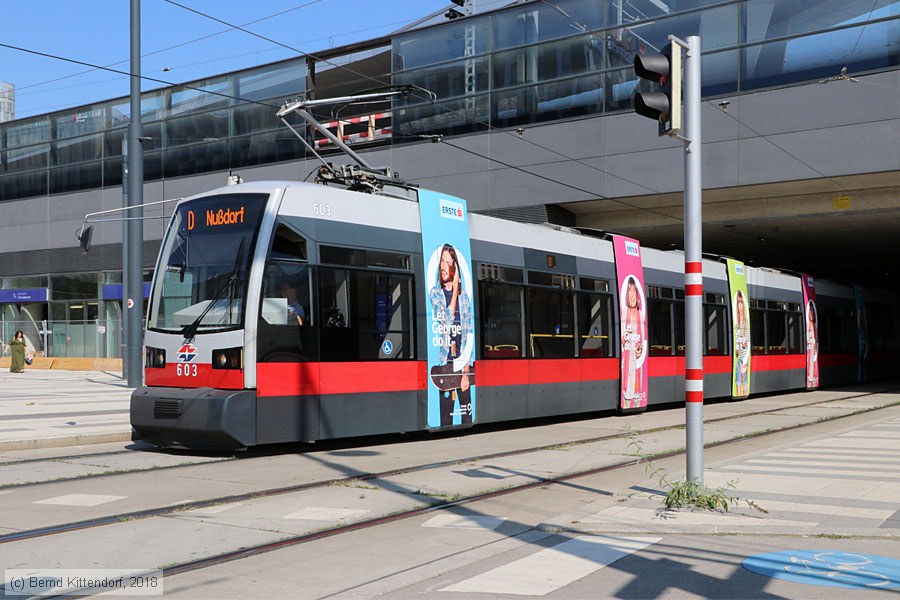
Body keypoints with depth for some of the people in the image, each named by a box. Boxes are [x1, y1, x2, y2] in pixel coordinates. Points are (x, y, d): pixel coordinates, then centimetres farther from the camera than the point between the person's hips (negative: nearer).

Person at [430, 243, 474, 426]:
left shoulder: (464, 295, 6)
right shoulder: (435, 292, 1)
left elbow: (468, 334, 3)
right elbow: (446, 321, -15)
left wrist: (466, 371, -4)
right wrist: (455, 289, -12)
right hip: (444, 363, -1)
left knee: (467, 414, 0)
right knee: (445, 416, 1)